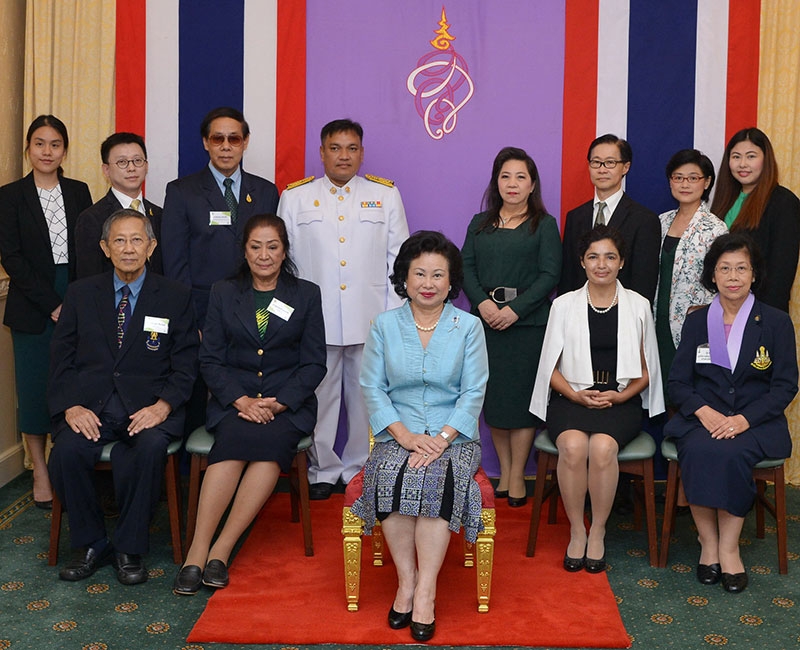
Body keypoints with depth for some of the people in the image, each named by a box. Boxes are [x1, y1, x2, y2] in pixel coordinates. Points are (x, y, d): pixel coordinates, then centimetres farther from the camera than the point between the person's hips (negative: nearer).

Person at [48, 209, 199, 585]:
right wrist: (70, 407, -9)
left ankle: (130, 549, -13)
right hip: (90, 403, 2)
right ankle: (89, 544, -4)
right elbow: (61, 360, 9)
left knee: (151, 447, -33)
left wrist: (163, 405, -14)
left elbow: (185, 365, 3)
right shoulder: (80, 294, 13)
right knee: (67, 450, -28)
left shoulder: (175, 297, 8)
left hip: (147, 403, -1)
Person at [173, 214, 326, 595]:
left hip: (288, 403, 0)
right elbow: (210, 360, 5)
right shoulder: (223, 294, 12)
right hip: (233, 400, 1)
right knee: (235, 439, -32)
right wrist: (241, 400, -12)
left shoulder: (307, 295, 9)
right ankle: (198, 552, -29)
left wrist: (277, 404, -11)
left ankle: (221, 549, -26)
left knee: (269, 442, -32)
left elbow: (314, 364, 3)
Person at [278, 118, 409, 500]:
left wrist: (394, 316, 1)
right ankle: (323, 470, 20)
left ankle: (360, 470, 20)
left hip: (371, 320, 0)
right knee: (319, 396, 5)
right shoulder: (295, 197, 8)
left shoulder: (386, 195, 9)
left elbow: (398, 258, 8)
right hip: (314, 320, 0)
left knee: (367, 396, 6)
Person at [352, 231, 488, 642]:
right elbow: (372, 388, 1)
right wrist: (406, 436, -13)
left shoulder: (468, 327, 5)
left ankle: (425, 591, -24)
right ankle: (406, 579, -16)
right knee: (390, 477, -30)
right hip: (398, 434, 1)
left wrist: (441, 438, -16)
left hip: (454, 436, -1)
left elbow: (474, 392, -2)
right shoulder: (384, 326, 8)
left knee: (437, 478, -31)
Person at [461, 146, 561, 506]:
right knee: (492, 396, 6)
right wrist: (482, 303, -11)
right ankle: (504, 471, 17)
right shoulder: (480, 224, 14)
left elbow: (550, 274, -5)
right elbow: (466, 267, 6)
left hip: (527, 323, -3)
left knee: (521, 396, -2)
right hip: (486, 321, 3)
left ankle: (517, 476, 8)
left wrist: (515, 309, -14)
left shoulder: (544, 225, 4)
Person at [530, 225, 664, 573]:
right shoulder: (564, 305, 9)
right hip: (572, 397, 0)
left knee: (602, 447, -32)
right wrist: (576, 395, -10)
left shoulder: (638, 306, 10)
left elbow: (645, 371, 11)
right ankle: (576, 531, -13)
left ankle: (598, 532, -12)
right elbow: (551, 367, 8)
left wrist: (620, 396, -7)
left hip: (621, 400, 0)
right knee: (573, 445, -32)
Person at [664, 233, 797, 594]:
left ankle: (729, 548, -19)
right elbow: (678, 381, 7)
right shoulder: (696, 322, 11)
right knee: (699, 452, -31)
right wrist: (703, 410, -15)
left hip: (756, 421, -1)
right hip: (703, 418, 2)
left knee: (732, 453, -33)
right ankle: (708, 543, -19)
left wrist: (744, 419, -16)